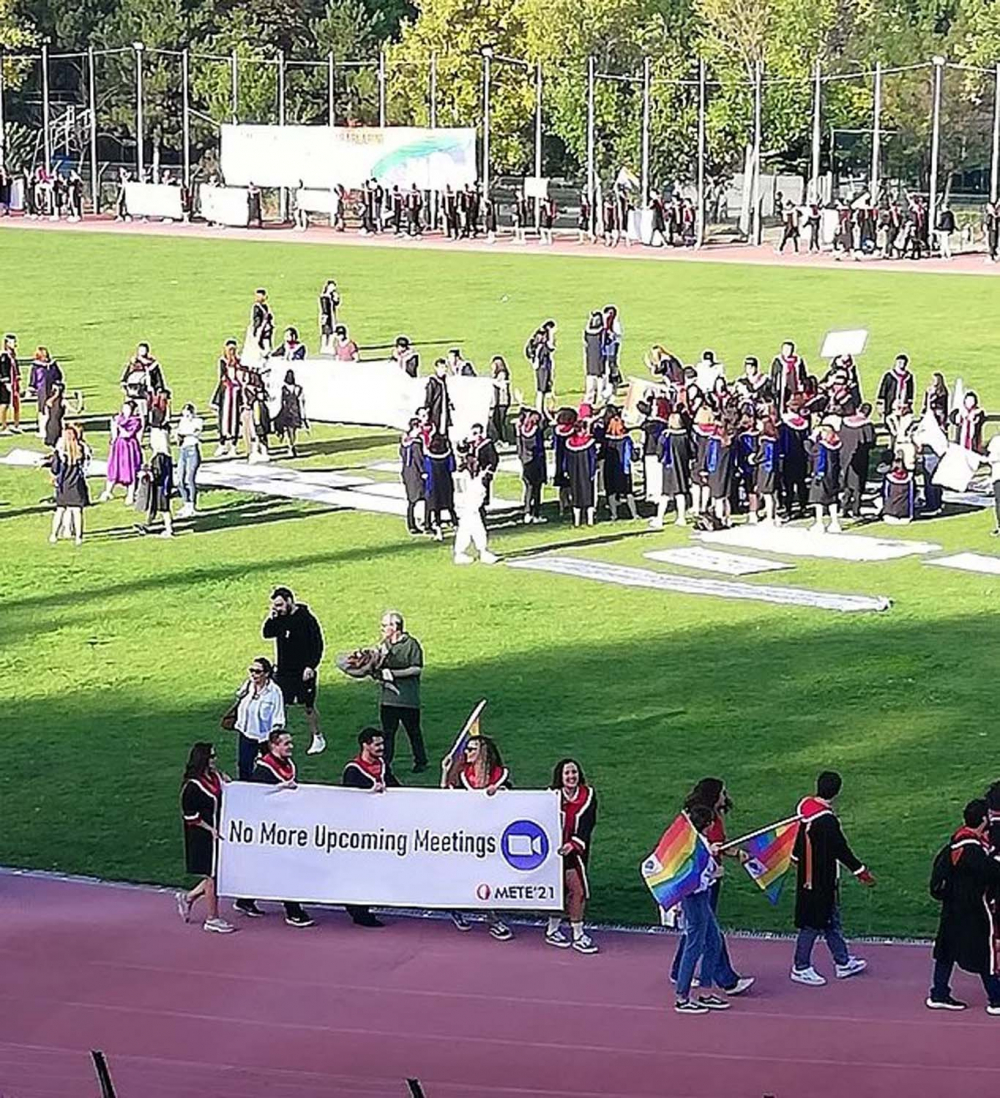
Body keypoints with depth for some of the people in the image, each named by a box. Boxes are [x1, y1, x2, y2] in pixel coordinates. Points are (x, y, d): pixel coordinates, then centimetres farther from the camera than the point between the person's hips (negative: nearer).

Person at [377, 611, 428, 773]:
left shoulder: (411, 644, -8)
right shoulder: (384, 645, 10)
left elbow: (416, 669, -12)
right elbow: (378, 668, 13)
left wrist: (393, 673, -16)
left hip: (408, 698, -5)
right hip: (387, 697, 5)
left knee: (413, 731, 7)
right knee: (387, 732, 2)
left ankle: (420, 761, 19)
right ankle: (385, 763, 5)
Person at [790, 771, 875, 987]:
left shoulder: (806, 806, -1)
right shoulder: (827, 821, -28)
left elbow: (799, 839, 15)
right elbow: (841, 851, -21)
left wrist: (797, 858, 31)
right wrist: (861, 872, -10)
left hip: (806, 875, 9)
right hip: (821, 881, -9)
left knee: (831, 920, 18)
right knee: (814, 923, 3)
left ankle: (843, 962, 29)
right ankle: (800, 968, 13)